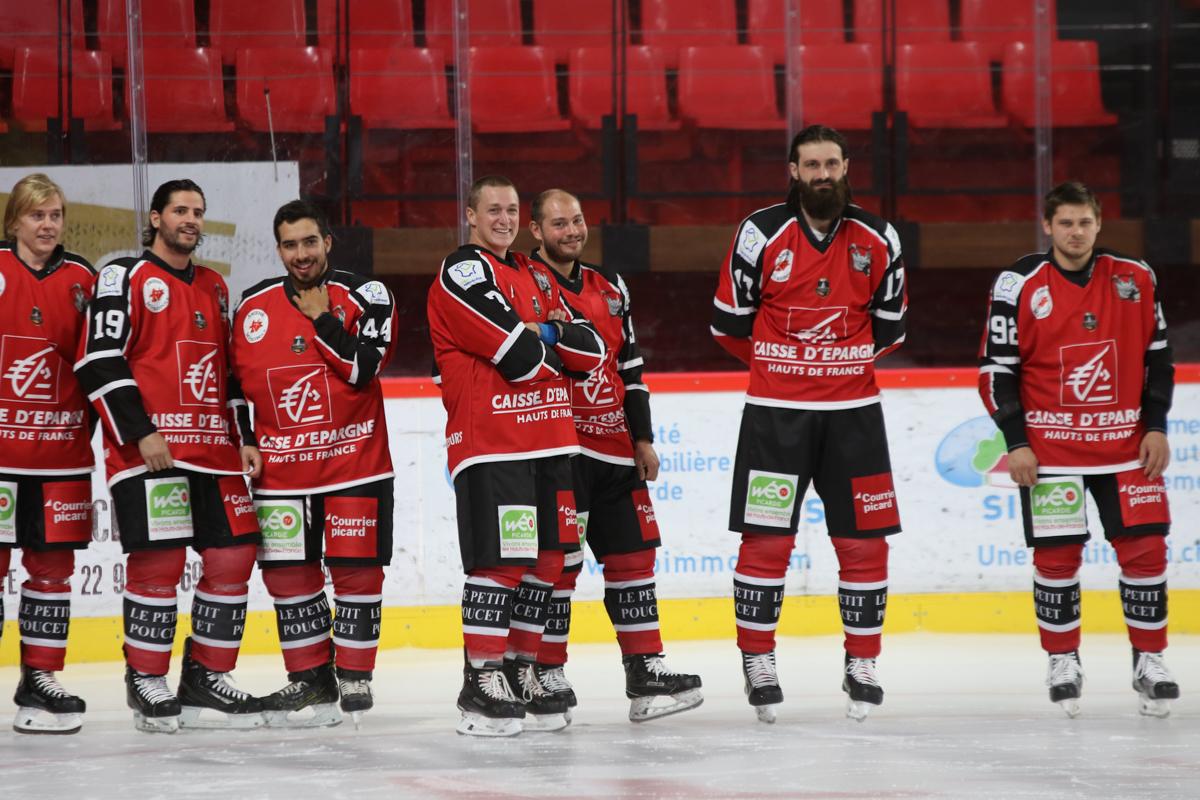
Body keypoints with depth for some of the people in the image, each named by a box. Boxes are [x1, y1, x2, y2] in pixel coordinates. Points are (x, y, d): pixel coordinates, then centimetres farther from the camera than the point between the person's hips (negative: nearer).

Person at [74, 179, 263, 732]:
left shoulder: (214, 288, 20)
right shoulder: (125, 278, -2)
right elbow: (100, 361, -10)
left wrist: (245, 436, 13)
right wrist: (140, 432, -16)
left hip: (214, 453, 7)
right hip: (149, 451, -7)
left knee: (233, 557, 2)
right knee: (158, 561, -10)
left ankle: (206, 678, 12)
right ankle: (146, 683, 2)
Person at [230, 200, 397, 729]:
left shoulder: (365, 297, -5)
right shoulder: (253, 306, 7)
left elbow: (363, 368, -18)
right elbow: (234, 377, 16)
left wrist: (321, 319, -15)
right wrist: (241, 442, 10)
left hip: (353, 459, -4)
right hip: (280, 464, 4)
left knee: (356, 566, -2)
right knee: (287, 572, 4)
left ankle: (354, 674, 9)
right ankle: (311, 679, 14)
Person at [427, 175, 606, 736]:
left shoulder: (535, 277, 20)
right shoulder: (462, 274, -7)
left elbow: (590, 352, 10)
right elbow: (520, 355, -18)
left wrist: (543, 334, -6)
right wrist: (546, 343, 2)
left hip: (549, 440, 8)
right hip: (489, 442, -8)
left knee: (545, 560, 8)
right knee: (500, 560, -11)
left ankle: (520, 672, 18)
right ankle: (482, 683, -6)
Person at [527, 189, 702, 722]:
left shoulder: (609, 289, 16)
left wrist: (642, 437, 13)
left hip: (613, 450, 7)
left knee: (632, 553, 6)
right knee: (559, 558, -7)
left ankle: (646, 672, 9)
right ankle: (546, 675, 1)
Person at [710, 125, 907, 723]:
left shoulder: (877, 241, 2)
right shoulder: (761, 234, -6)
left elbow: (889, 326, 13)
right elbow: (729, 321, 2)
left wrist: (844, 364, 12)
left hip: (853, 412, 2)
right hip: (775, 411, -2)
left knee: (865, 541, 3)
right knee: (766, 539, -4)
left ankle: (862, 666, 15)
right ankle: (757, 662, 9)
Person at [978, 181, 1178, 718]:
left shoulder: (1135, 279, 2)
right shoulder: (1019, 285, -7)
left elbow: (1157, 355, 10)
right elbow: (996, 368, -4)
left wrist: (1156, 426, 3)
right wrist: (1016, 442, -9)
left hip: (1127, 445, 2)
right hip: (1050, 447, -2)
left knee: (1145, 548, 0)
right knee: (1057, 553, 0)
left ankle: (1149, 660, 12)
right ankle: (1062, 662, 16)